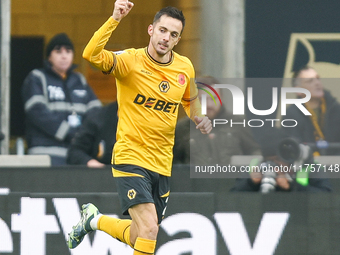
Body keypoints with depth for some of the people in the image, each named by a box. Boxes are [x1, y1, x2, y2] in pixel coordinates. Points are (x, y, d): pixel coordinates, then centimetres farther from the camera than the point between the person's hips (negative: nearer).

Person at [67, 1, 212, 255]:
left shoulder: (185, 67, 4)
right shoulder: (131, 61, -12)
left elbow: (191, 99, 25)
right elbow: (91, 54, -31)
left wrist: (199, 118, 6)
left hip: (162, 165, 6)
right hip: (130, 158, -6)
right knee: (149, 228, -22)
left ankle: (95, 219, 40)